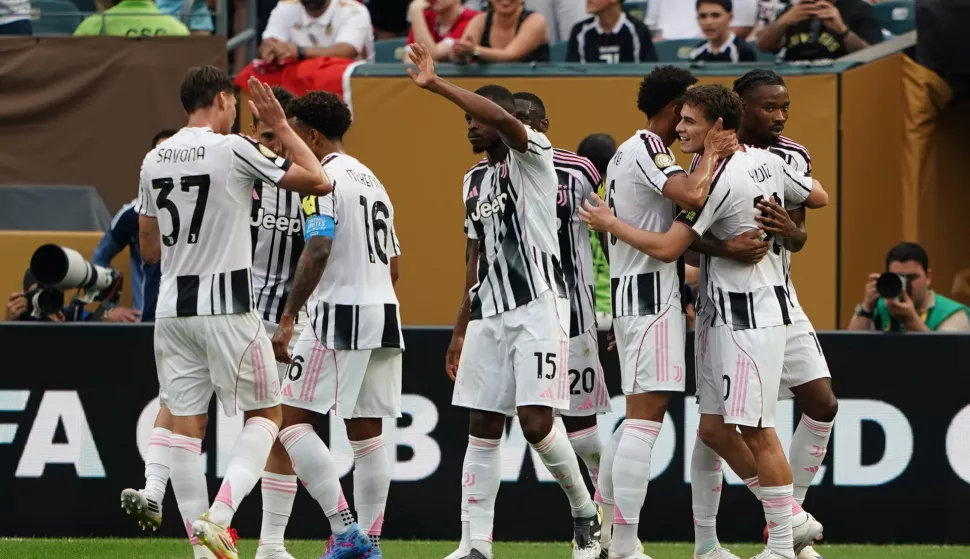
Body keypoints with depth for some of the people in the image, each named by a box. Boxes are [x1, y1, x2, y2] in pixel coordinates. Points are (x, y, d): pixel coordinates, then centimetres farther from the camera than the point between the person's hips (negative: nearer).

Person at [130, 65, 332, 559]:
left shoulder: (154, 160, 9)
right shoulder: (234, 150, -9)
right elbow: (318, 182, -6)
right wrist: (280, 125, 3)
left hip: (172, 309, 5)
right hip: (227, 308, -5)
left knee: (185, 423, 6)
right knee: (265, 413, 6)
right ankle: (218, 515, -13)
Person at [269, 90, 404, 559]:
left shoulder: (325, 178, -9)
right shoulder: (372, 181, 19)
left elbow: (318, 251, -20)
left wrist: (288, 319, -20)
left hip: (339, 316, -9)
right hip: (383, 313, 9)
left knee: (292, 418, -5)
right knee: (366, 431, 10)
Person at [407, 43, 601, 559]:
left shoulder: (532, 157, -4)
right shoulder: (474, 180, 18)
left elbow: (501, 118, -27)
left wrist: (436, 85, -27)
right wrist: (461, 332, 21)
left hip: (538, 308, -7)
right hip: (488, 313, 7)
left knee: (536, 423, -14)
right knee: (482, 429, 2)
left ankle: (584, 514, 8)